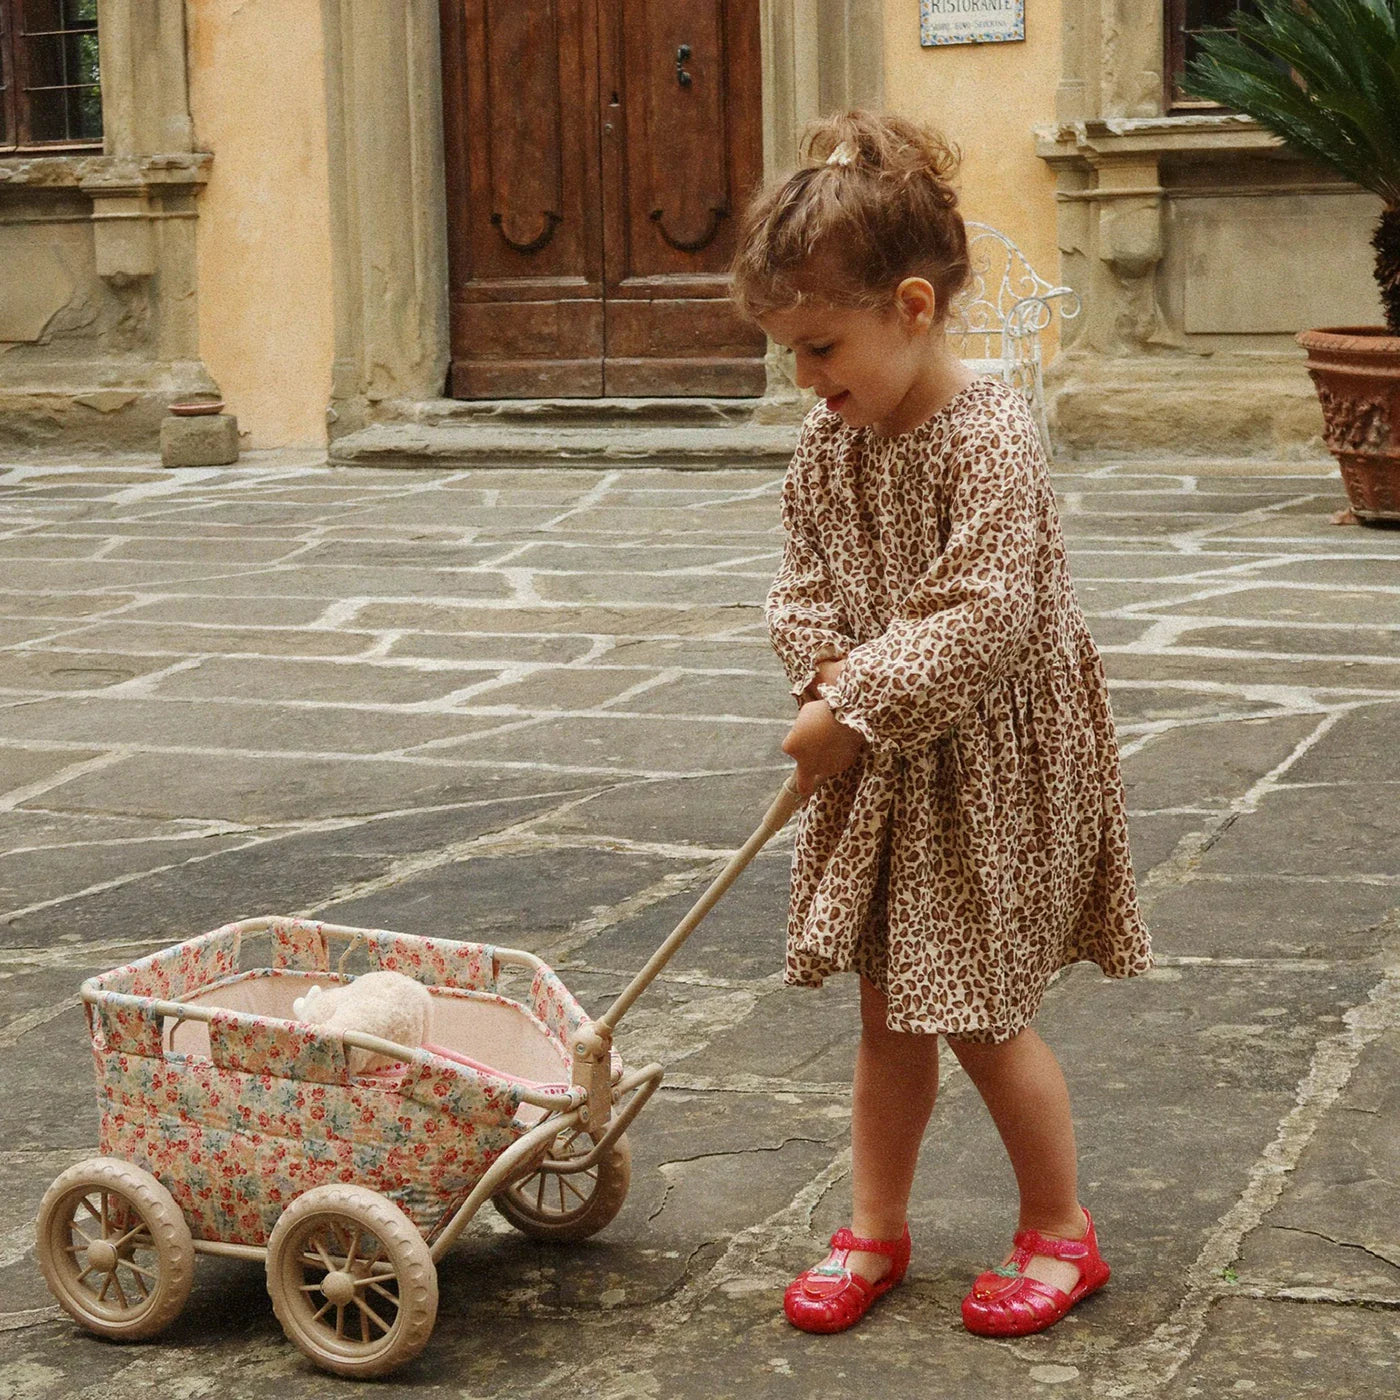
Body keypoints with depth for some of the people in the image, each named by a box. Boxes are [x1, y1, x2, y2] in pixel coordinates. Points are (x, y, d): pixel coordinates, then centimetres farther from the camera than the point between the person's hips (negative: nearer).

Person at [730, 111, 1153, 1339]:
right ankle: (876, 1227, 25)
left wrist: (855, 711, -24)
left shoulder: (990, 440, -21)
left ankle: (1059, 1229, 21)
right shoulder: (830, 441, 3)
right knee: (889, 1007, 13)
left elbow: (981, 621, -26)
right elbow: (806, 580, 10)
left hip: (989, 768, -7)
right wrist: (827, 668, -10)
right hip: (879, 765, 7)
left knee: (982, 1015, 2)